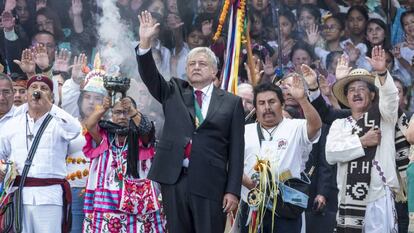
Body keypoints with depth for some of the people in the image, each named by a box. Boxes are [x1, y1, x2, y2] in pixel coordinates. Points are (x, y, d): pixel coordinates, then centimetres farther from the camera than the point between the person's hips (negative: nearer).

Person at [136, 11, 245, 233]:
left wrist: (233, 190, -4)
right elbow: (149, 75, 0)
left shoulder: (231, 103, 6)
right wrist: (145, 42, -15)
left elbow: (236, 150, 3)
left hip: (210, 183, -2)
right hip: (174, 179, 3)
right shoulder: (174, 92, 15)